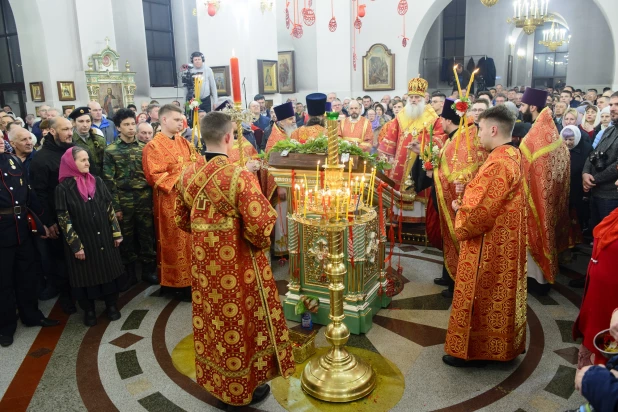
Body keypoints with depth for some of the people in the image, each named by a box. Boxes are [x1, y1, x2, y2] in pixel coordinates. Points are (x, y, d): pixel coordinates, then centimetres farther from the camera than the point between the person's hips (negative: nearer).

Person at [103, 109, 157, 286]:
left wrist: (153, 198, 3)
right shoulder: (111, 151, -2)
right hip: (124, 200, -2)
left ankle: (148, 269, 21)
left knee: (147, 235, 7)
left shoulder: (143, 147, 7)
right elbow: (109, 180, -4)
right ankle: (129, 271, 23)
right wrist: (115, 206, -7)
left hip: (145, 199, 2)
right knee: (126, 236, 9)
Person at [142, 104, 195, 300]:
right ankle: (176, 282, 15)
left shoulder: (184, 143, 12)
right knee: (173, 242, 3)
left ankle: (188, 279, 23)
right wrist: (178, 180, -18)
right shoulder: (153, 146, -7)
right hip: (169, 200, -6)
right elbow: (154, 176, -13)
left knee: (189, 240, 11)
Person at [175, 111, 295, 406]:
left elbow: (182, 220, 9)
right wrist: (261, 244, -1)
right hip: (237, 263, -6)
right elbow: (260, 225, -22)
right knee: (239, 322, 12)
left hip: (204, 261, 6)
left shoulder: (188, 175, -2)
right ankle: (243, 387, 30)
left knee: (212, 318, 21)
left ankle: (214, 380, 39)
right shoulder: (239, 176, -23)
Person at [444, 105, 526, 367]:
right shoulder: (512, 155, 8)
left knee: (479, 295, 4)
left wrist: (460, 209, -7)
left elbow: (483, 210, -26)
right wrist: (469, 190, 3)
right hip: (504, 239, 10)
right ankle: (501, 345, 35)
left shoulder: (498, 163, -25)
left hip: (489, 243, -10)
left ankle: (473, 350, 18)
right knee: (498, 294, 20)